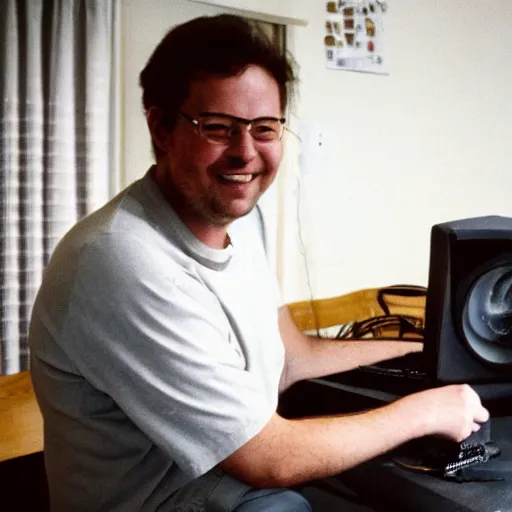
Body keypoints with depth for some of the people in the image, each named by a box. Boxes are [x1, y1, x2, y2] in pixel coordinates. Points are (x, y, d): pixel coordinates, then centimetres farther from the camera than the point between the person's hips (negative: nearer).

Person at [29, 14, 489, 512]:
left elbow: (292, 359, 9)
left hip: (237, 467, 8)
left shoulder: (243, 214, -1)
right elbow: (271, 461, -24)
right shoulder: (125, 265, -30)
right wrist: (424, 411, -13)